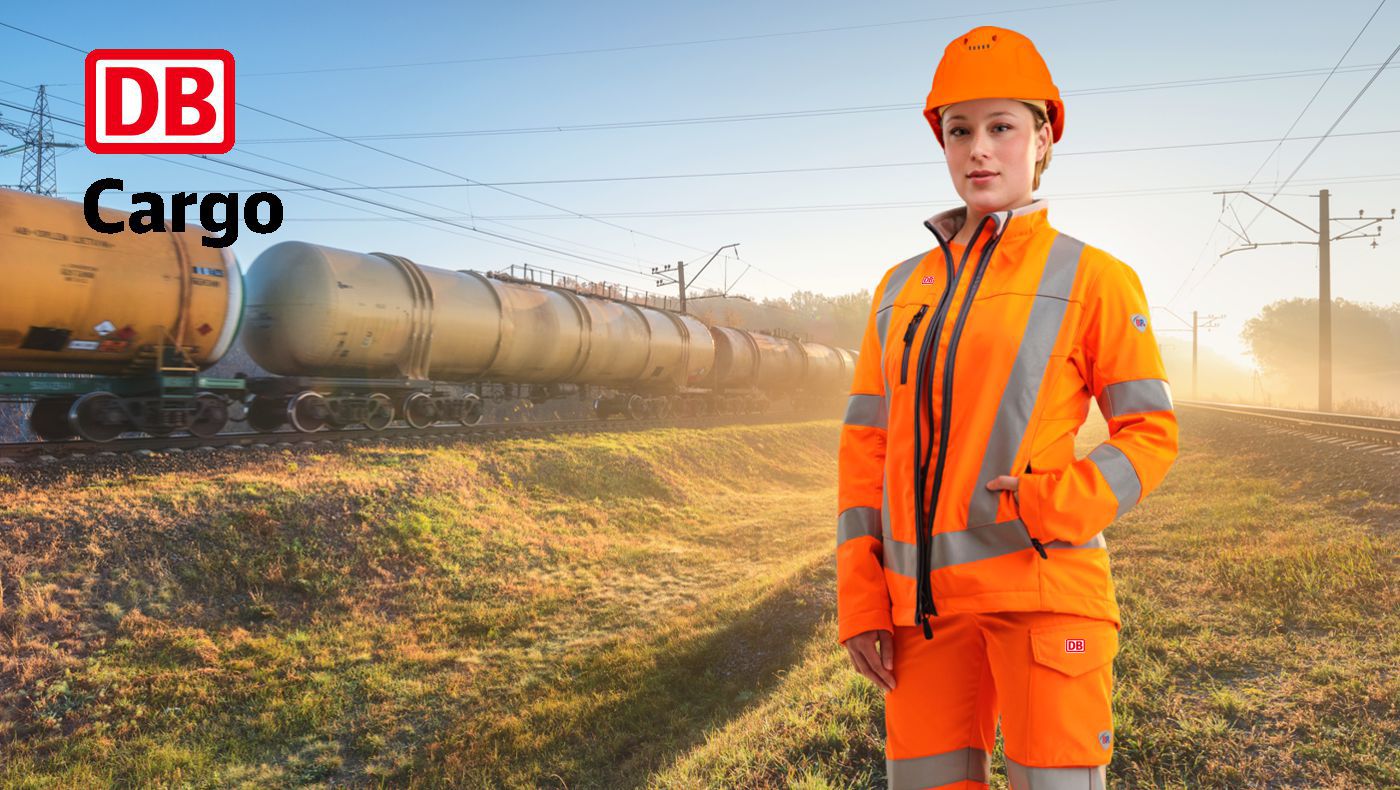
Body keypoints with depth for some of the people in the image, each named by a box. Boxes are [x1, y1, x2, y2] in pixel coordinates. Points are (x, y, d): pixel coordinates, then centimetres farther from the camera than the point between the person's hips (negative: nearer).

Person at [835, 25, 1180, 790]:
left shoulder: (1091, 277, 2)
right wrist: (859, 598, 3)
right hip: (926, 597, 4)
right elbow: (867, 447, 10)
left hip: (1041, 578, -3)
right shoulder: (901, 289, 12)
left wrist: (1056, 504, -17)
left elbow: (1150, 431, 2)